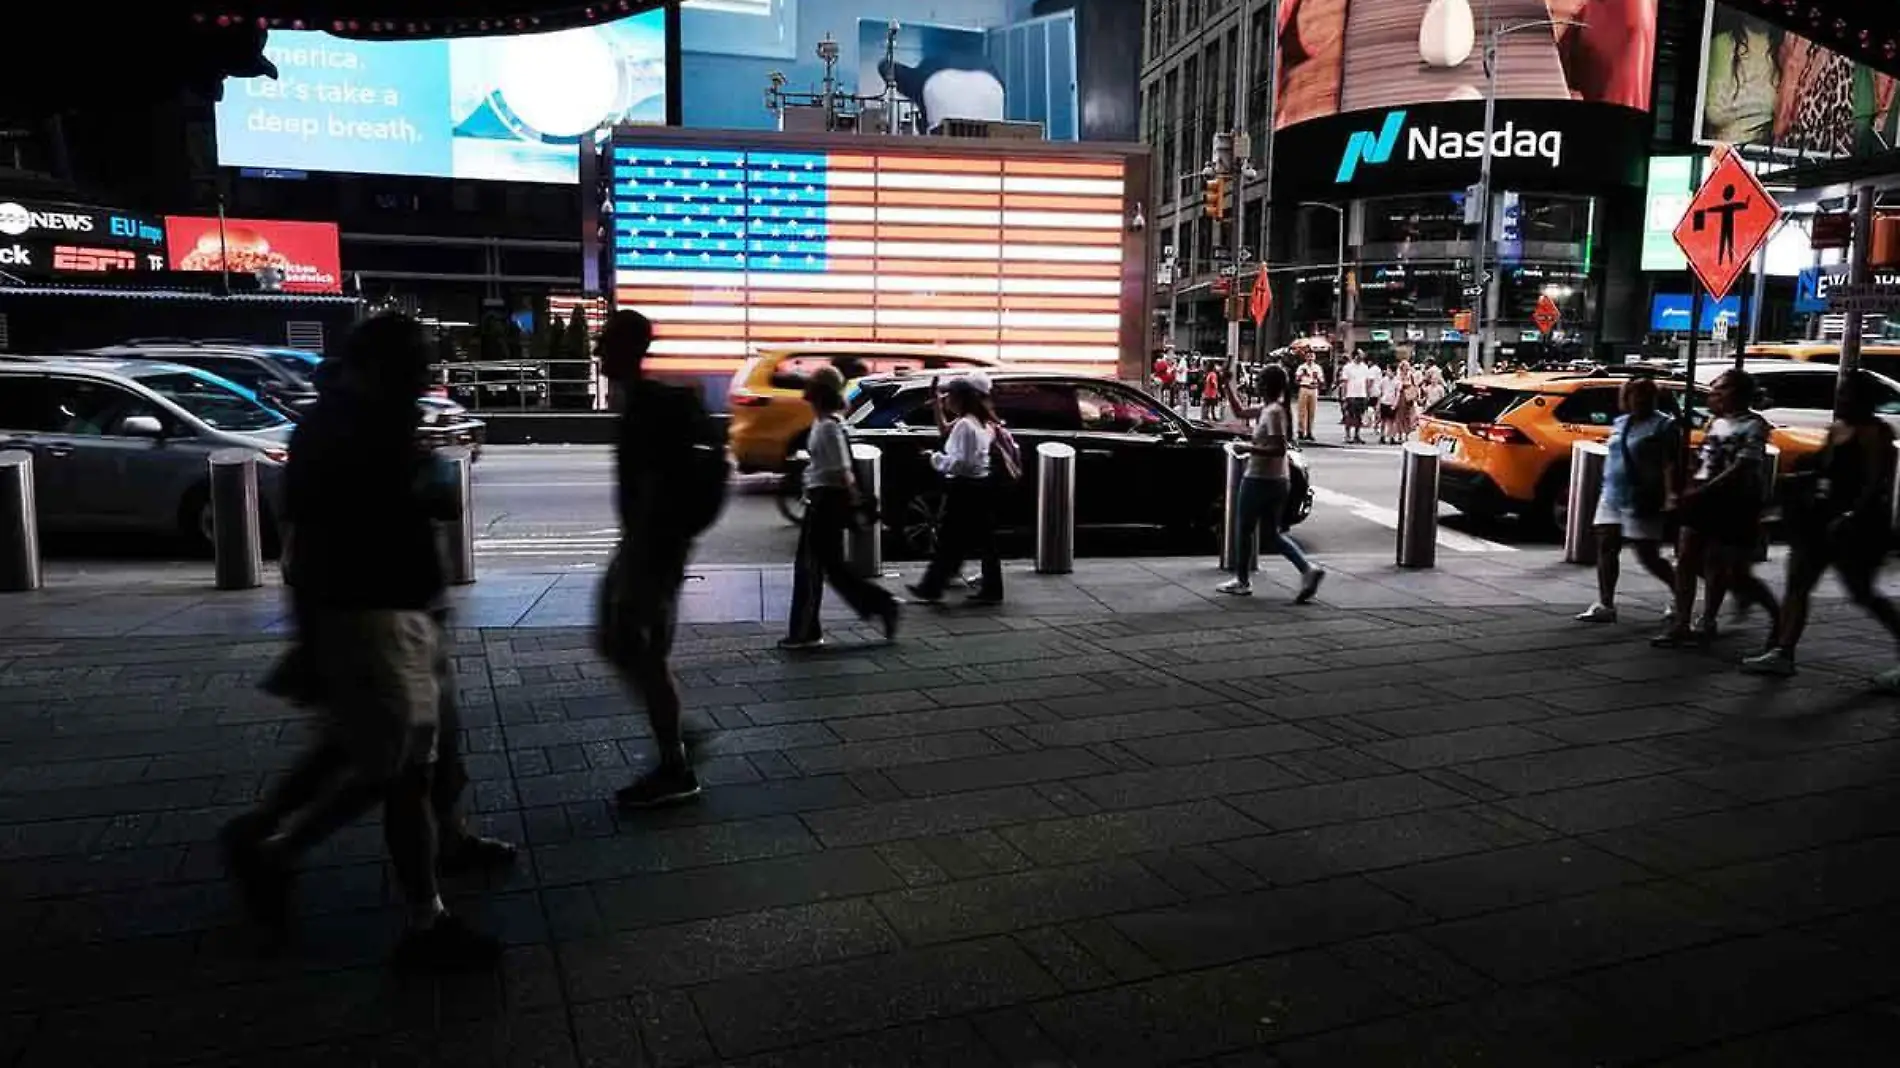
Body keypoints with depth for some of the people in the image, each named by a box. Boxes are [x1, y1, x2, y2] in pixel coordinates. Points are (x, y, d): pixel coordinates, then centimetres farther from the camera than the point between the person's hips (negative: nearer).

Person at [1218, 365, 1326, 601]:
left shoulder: (1274, 412, -18)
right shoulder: (1268, 408, 9)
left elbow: (1279, 449, -25)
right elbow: (1240, 412, 23)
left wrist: (1249, 448, -20)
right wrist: (1226, 385, 18)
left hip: (1259, 480, -9)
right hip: (1278, 481, 9)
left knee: (1244, 530, 8)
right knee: (1272, 534, 12)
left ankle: (1242, 581, 19)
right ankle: (1308, 569, -3)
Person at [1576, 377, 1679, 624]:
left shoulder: (1663, 425, -8)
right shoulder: (1620, 422, 13)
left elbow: (1669, 465, -16)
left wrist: (1670, 498, -25)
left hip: (1640, 502, -7)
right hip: (1611, 497, 7)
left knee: (1649, 558, -1)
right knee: (1606, 549, 2)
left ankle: (1681, 594, 21)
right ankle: (1605, 606, 5)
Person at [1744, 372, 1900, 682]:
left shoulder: (1874, 432, -11)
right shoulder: (1836, 429, 14)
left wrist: (1852, 516, -28)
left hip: (1855, 525, -9)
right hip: (1824, 517, 9)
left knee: (1862, 593, -3)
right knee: (1797, 585, 3)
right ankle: (1782, 654, 3)